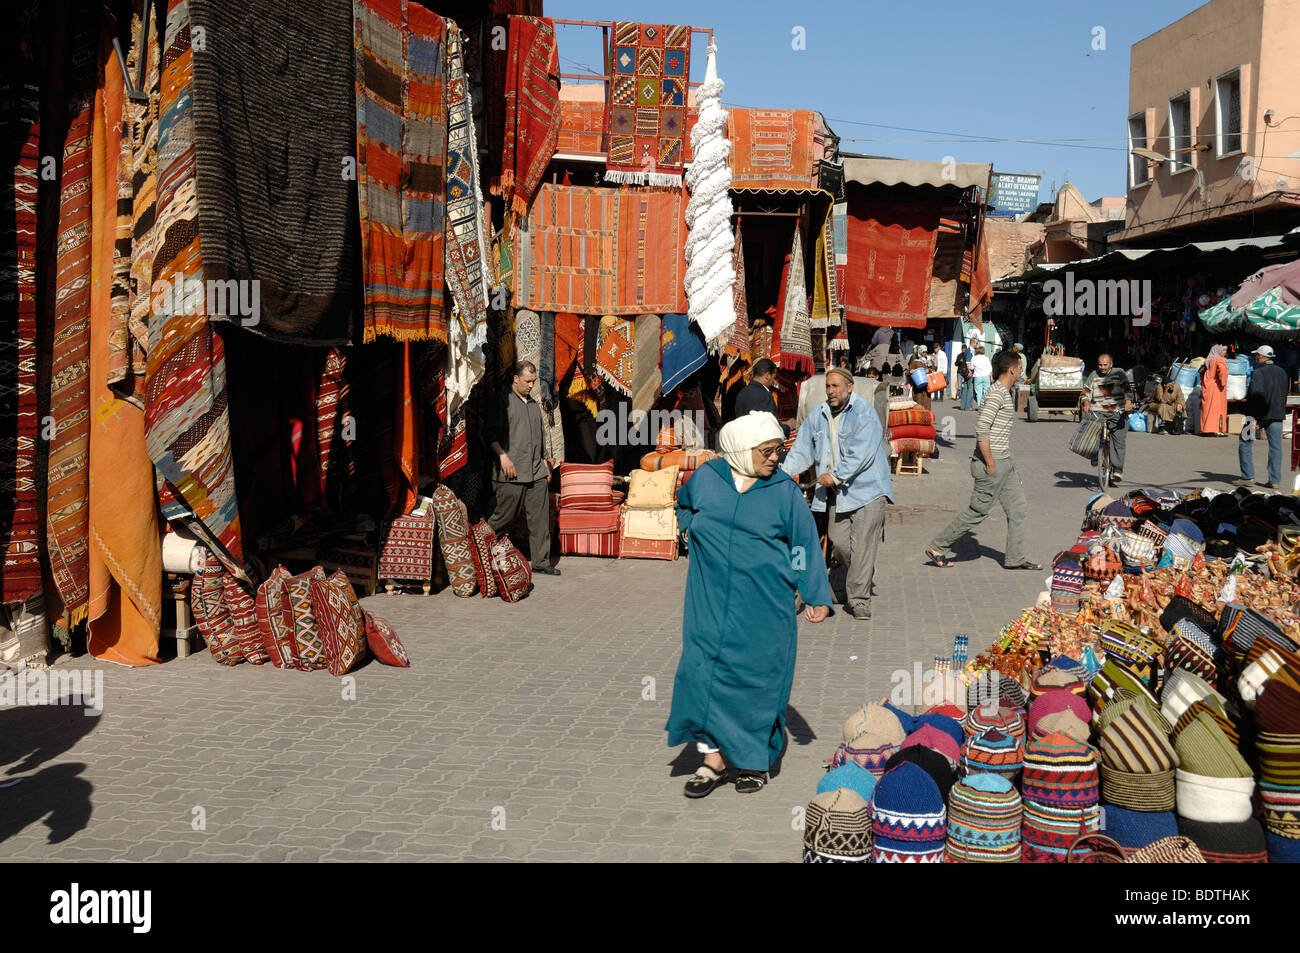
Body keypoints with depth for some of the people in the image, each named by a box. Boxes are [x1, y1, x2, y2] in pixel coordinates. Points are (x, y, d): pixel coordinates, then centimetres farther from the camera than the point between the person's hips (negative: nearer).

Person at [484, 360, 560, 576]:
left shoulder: (534, 405, 20)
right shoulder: (503, 401, -2)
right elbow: (490, 433, -7)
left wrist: (545, 462, 22)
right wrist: (503, 457, -16)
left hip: (537, 473, 6)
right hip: (511, 473, -6)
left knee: (540, 517, 3)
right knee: (505, 516, -2)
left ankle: (541, 562, 8)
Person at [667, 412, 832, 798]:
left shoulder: (784, 490, -4)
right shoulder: (706, 478, 0)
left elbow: (805, 546, 1)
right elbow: (684, 506, 25)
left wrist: (817, 596, -1)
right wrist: (694, 531, 8)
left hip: (764, 606, -2)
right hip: (711, 602, 2)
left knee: (758, 679, 4)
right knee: (706, 672, 0)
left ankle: (755, 759, 20)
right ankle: (714, 759, 11)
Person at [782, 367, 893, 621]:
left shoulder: (864, 412, -9)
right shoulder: (817, 415, 10)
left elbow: (862, 453, -17)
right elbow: (803, 450, 11)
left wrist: (836, 475, -18)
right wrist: (784, 471, -5)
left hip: (867, 487, -5)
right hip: (836, 492, 5)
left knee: (863, 543, -8)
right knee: (839, 541, 2)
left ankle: (859, 598, -2)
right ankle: (860, 579, 29)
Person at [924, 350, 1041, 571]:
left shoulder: (1004, 393, 15)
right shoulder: (996, 393, -17)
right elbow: (982, 428, -25)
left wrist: (1005, 459, 21)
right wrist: (990, 463, -22)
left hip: (1005, 462, 10)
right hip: (992, 464, -10)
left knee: (1019, 509, 9)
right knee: (977, 512, -2)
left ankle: (1015, 559, 15)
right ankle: (937, 548, 8)